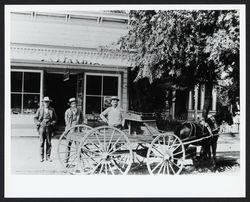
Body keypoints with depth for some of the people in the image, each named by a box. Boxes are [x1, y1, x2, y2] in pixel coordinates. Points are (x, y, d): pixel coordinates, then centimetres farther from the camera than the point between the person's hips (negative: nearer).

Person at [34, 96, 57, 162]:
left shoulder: (52, 110, 9)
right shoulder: (40, 109, 6)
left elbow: (55, 119, 13)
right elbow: (35, 118, 9)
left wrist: (52, 123, -3)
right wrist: (39, 123, -5)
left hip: (49, 128, 1)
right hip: (42, 127, -1)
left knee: (49, 142, 2)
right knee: (42, 142, -2)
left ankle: (48, 156, 11)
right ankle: (42, 157, 6)